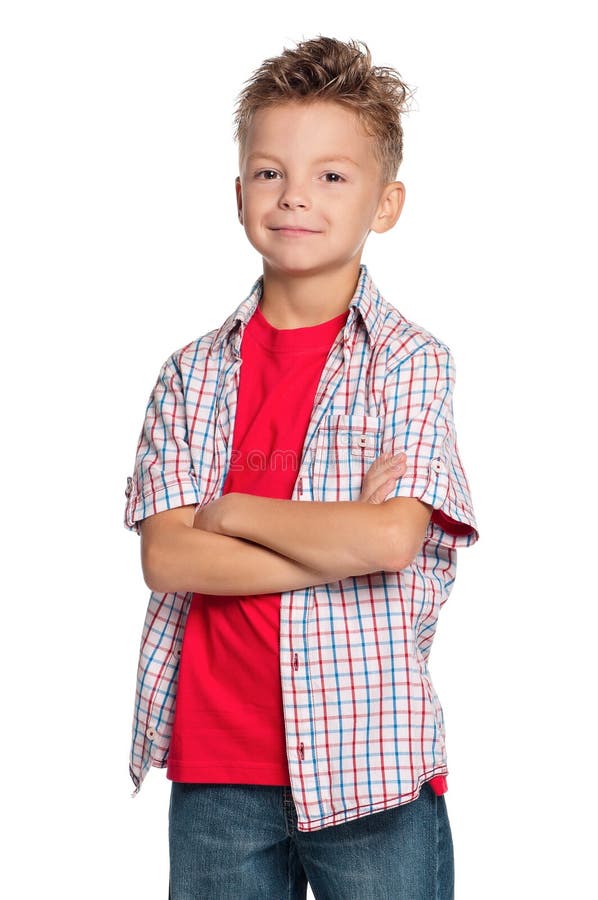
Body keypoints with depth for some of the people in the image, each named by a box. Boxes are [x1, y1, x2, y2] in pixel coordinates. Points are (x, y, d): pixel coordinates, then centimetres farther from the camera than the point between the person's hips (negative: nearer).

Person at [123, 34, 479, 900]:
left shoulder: (412, 362, -3)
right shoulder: (194, 374, 6)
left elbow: (388, 538, -16)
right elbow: (166, 557, -5)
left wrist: (228, 511, -6)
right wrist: (339, 548, -13)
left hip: (371, 764, -2)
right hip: (215, 770, 3)